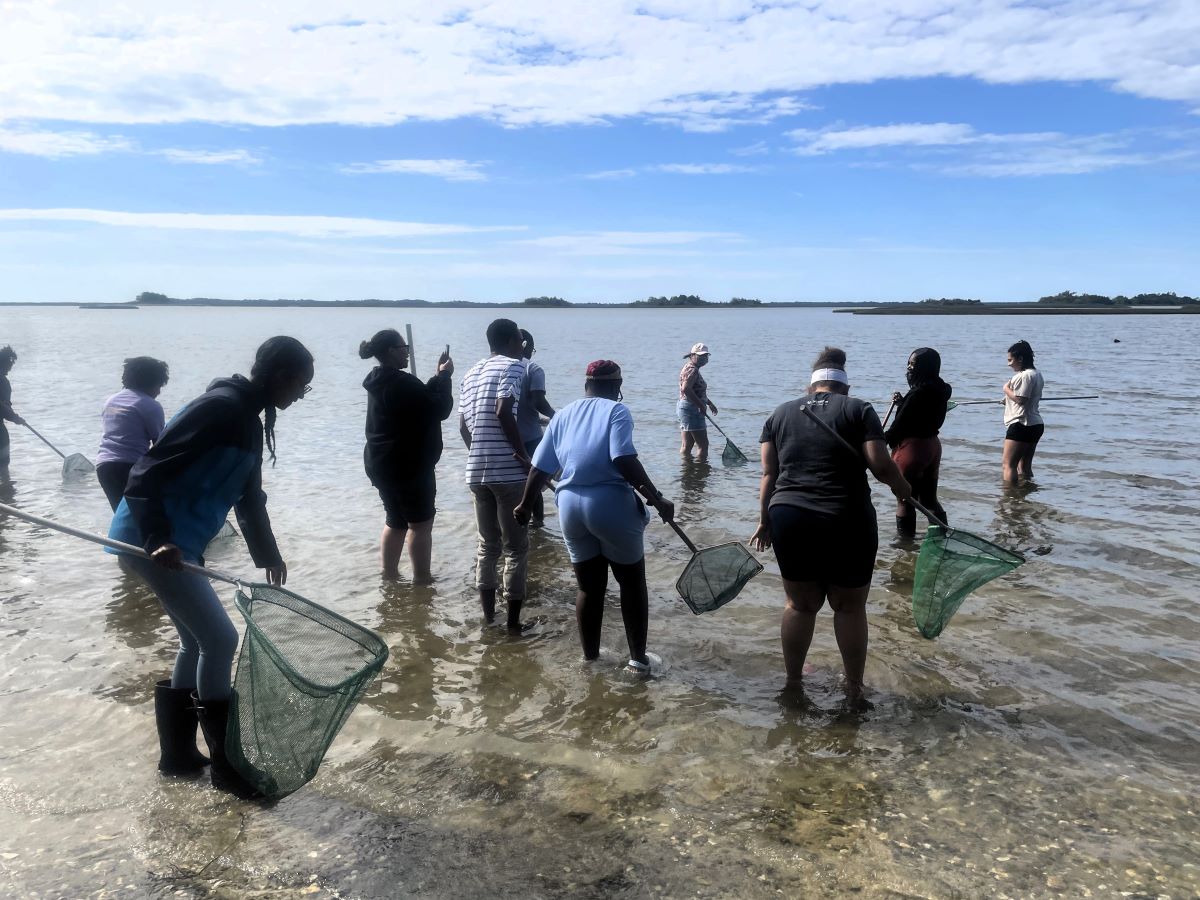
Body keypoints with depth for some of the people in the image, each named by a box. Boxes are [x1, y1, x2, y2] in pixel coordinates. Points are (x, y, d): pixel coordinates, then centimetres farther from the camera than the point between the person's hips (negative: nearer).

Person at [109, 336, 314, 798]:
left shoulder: (249, 420, 12)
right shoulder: (221, 407, -19)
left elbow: (249, 496, 22)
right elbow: (148, 471, -23)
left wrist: (268, 555, 28)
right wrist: (159, 539, -31)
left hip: (178, 543, 10)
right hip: (152, 540, -10)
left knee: (197, 642, 17)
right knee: (219, 640, -6)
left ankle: (178, 753, 30)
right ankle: (226, 765, 6)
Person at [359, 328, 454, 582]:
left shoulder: (381, 381, 10)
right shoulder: (401, 383, -20)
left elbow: (420, 399, 17)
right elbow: (440, 409, -17)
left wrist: (438, 377, 9)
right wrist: (445, 376, -6)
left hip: (382, 464, 9)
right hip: (409, 466, -9)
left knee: (395, 521, 17)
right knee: (420, 523, 1)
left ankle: (390, 575, 23)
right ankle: (422, 579, 5)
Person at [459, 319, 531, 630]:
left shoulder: (471, 373, 16)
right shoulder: (513, 365, -6)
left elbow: (463, 425, 13)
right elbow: (503, 412, -21)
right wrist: (523, 454, -14)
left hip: (475, 470, 7)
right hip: (507, 471, -7)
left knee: (487, 544, 17)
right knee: (516, 547, 2)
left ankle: (488, 612, 24)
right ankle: (513, 619, 7)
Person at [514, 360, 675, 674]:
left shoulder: (563, 414, 13)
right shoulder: (617, 411, -3)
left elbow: (540, 468, 12)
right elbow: (624, 460, -19)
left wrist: (526, 505, 25)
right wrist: (656, 498, -14)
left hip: (570, 506, 5)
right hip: (611, 504, -5)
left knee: (589, 588, 18)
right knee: (632, 583, 13)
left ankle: (590, 657, 27)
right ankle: (638, 658, 17)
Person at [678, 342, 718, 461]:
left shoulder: (693, 369, 19)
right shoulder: (692, 370, -15)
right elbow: (685, 389, -29)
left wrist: (709, 403, 28)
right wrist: (701, 405, -24)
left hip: (687, 408, 10)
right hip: (691, 409, -10)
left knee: (687, 445, 13)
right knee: (703, 444, -8)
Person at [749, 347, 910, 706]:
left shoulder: (781, 413, 12)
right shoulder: (858, 409, 3)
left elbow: (769, 473, 9)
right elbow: (881, 465, -6)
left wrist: (764, 521, 16)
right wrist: (902, 488, 13)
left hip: (789, 519, 3)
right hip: (846, 523, -3)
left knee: (800, 604, 18)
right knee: (850, 607, 13)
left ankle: (792, 680, 30)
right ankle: (854, 689, 24)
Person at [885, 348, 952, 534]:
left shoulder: (919, 392, -20)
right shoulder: (938, 391, 7)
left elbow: (900, 424, -16)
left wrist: (882, 441, -2)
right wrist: (901, 402, 5)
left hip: (912, 447, -9)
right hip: (932, 444, 9)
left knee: (905, 499, 3)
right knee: (929, 498, 18)